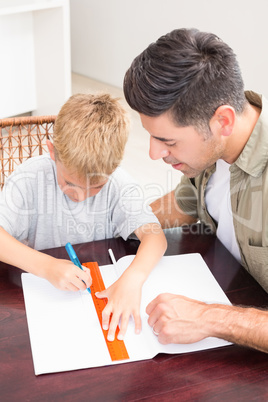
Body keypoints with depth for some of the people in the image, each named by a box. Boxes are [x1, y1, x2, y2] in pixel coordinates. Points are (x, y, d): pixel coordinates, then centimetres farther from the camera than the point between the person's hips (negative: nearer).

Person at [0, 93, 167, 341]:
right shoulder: (30, 179, -14)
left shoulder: (118, 183, -10)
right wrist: (45, 266, -38)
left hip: (104, 289, 3)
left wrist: (133, 277, -39)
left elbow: (154, 235, -20)